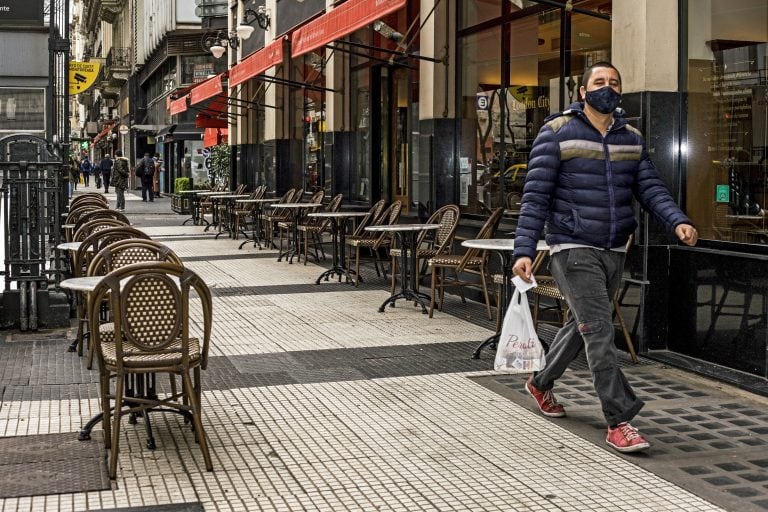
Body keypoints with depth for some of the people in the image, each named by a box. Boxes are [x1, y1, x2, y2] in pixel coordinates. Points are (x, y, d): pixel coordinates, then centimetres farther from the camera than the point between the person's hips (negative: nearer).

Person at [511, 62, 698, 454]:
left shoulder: (632, 140, 11)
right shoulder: (557, 133, -7)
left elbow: (650, 187, 2)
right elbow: (535, 196, -10)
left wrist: (677, 221, -18)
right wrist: (524, 250, -18)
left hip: (613, 252, 7)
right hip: (573, 249, -6)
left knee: (582, 325, 19)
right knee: (599, 331, -11)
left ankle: (541, 384, 42)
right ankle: (618, 421, -7)